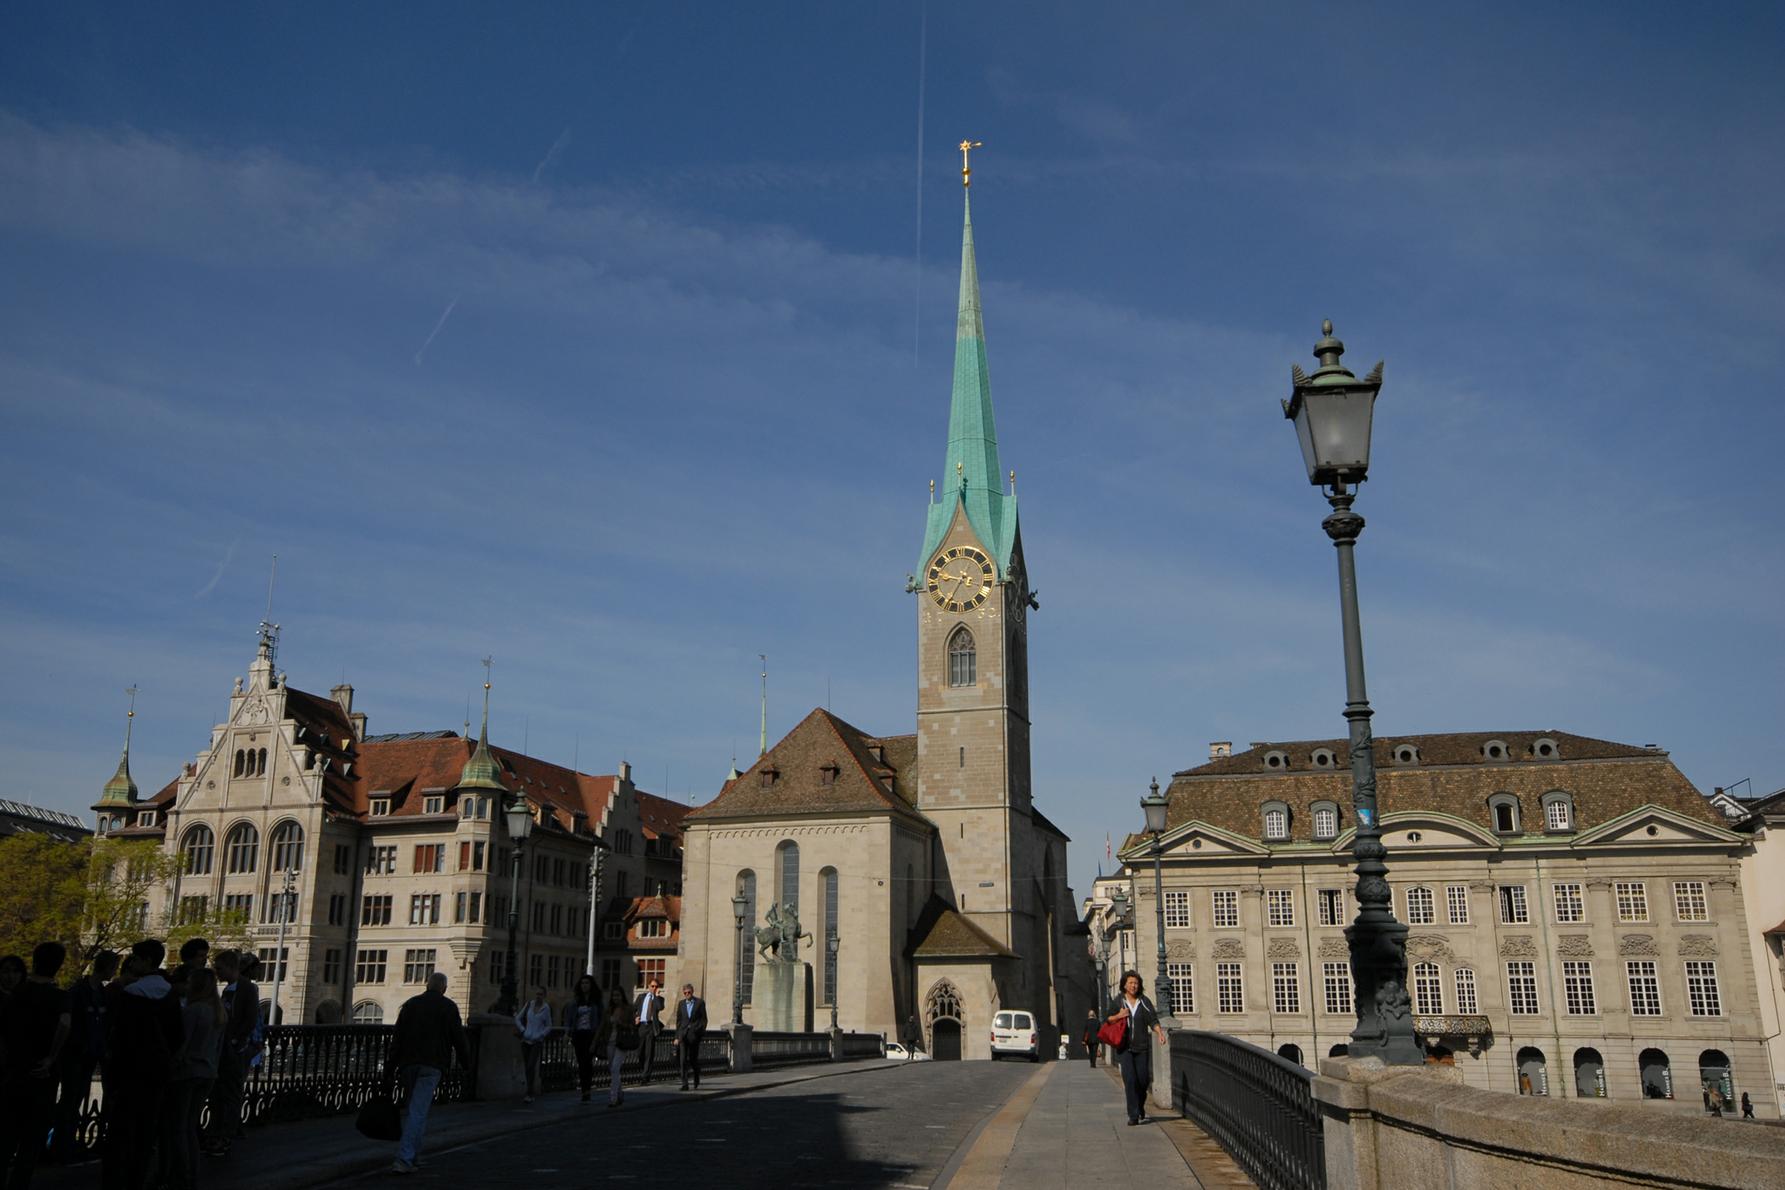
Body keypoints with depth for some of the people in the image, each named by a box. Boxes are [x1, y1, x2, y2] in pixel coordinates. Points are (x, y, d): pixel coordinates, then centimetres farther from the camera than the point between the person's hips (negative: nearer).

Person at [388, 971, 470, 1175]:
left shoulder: (410, 1004, 12)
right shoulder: (448, 1007, 1)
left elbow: (397, 1037, 10)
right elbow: (458, 1038, 0)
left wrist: (391, 1066, 11)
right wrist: (466, 1063, 10)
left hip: (408, 1064, 5)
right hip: (432, 1066, -5)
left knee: (415, 1109, 18)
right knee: (418, 1111, -8)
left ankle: (413, 1155, 21)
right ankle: (404, 1159, -16)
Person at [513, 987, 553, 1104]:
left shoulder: (546, 1008, -2)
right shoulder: (529, 1004, 6)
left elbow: (549, 1027, 3)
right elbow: (518, 1019, 12)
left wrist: (539, 1036, -9)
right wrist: (523, 1031, -1)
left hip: (537, 1042, -4)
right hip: (525, 1040, 4)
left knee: (531, 1066, -17)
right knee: (527, 1068, 6)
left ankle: (529, 1095, -19)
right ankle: (531, 1093, 17)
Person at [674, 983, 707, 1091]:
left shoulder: (700, 1002, 3)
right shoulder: (681, 1003, 11)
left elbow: (704, 1019, 3)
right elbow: (678, 1020, 14)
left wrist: (701, 1032, -5)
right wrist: (677, 1036, 9)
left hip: (695, 1033, -2)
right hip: (683, 1033, 2)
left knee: (694, 1059, 5)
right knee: (683, 1059, -9)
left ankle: (697, 1082, 27)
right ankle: (684, 1084, -10)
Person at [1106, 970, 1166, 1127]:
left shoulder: (1144, 1001, 3)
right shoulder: (1118, 1001, 3)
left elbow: (1153, 1020, -5)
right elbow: (1108, 1020, 9)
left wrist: (1160, 1033, -22)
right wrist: (1118, 1016, -10)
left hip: (1141, 1047, 1)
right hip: (1124, 1047, -1)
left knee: (1143, 1080, 3)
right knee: (1129, 1080, -12)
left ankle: (1141, 1106, 33)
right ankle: (1133, 1115, -7)